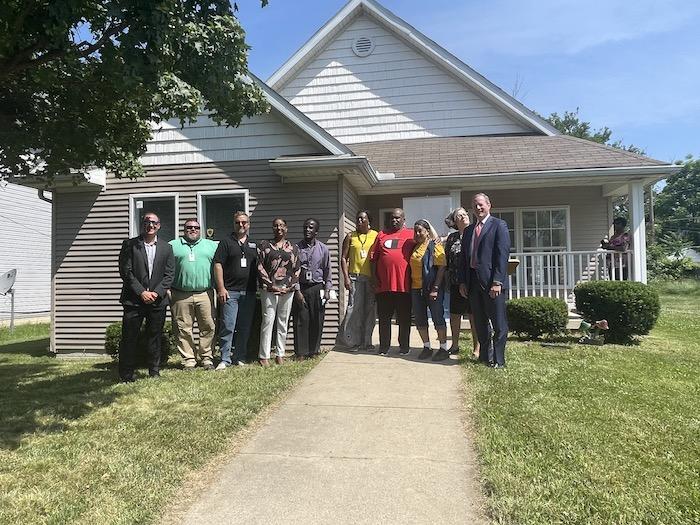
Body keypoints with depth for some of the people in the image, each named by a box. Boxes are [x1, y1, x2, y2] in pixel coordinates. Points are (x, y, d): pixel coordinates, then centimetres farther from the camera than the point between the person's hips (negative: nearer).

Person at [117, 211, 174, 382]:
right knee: (129, 337, 1)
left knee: (155, 337, 8)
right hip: (134, 300, -2)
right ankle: (126, 374, 11)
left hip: (158, 300, 2)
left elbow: (169, 275, 5)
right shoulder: (129, 245, 3)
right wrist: (141, 292, -11)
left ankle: (154, 371, 18)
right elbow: (125, 271, -4)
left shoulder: (166, 248, 11)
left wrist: (156, 293, -8)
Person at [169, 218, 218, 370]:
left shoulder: (211, 245, 14)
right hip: (180, 295, -1)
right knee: (184, 329, 2)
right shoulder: (173, 245, 11)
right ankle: (188, 360, 13)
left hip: (205, 294, 1)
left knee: (208, 327, 0)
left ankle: (205, 357, 14)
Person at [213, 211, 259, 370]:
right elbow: (218, 265, -3)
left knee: (245, 327, 8)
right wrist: (221, 288, -11)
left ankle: (240, 358, 17)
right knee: (228, 326, -7)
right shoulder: (226, 242, 3)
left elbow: (259, 267, 19)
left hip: (249, 292, 4)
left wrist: (259, 287, 10)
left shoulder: (254, 244, 16)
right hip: (230, 291, -4)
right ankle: (225, 359, 1)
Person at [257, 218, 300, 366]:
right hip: (269, 289, -2)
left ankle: (280, 354, 15)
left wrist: (291, 286, -4)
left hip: (288, 290, 3)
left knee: (283, 323, 7)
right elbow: (260, 267, -1)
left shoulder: (293, 248, 12)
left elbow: (297, 269, 9)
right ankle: (264, 356, -1)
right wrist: (271, 285, -9)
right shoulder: (264, 246, 6)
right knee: (268, 321, -6)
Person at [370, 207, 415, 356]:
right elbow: (373, 258, 10)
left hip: (404, 285, -2)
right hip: (384, 285, 2)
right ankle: (384, 346, 19)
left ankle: (404, 346, 19)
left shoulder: (411, 235, 6)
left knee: (404, 318, 7)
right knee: (384, 318, 9)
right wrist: (375, 278, 3)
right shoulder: (382, 235, 12)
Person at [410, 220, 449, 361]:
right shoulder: (414, 247, 12)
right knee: (420, 319, 9)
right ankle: (427, 347, 21)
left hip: (432, 289, -6)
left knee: (438, 318, 0)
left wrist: (435, 288, -18)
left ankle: (443, 348, 8)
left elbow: (441, 267, -12)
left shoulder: (435, 246, -5)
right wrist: (409, 286, 8)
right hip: (416, 288, 6)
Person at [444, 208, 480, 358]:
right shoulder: (451, 238, 10)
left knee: (474, 315, 2)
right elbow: (446, 261, 12)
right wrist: (447, 281, 7)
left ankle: (476, 347, 11)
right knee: (454, 314, 9)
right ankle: (455, 345, 22)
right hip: (456, 283, 3)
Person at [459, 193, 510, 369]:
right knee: (480, 323, 13)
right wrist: (463, 282, 9)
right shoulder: (468, 231, 18)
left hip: (492, 281, -6)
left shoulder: (499, 225, -1)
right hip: (473, 281, 6)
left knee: (499, 324, 0)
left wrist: (497, 282, -17)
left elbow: (502, 255, -10)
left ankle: (498, 360, 8)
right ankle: (485, 356, 24)